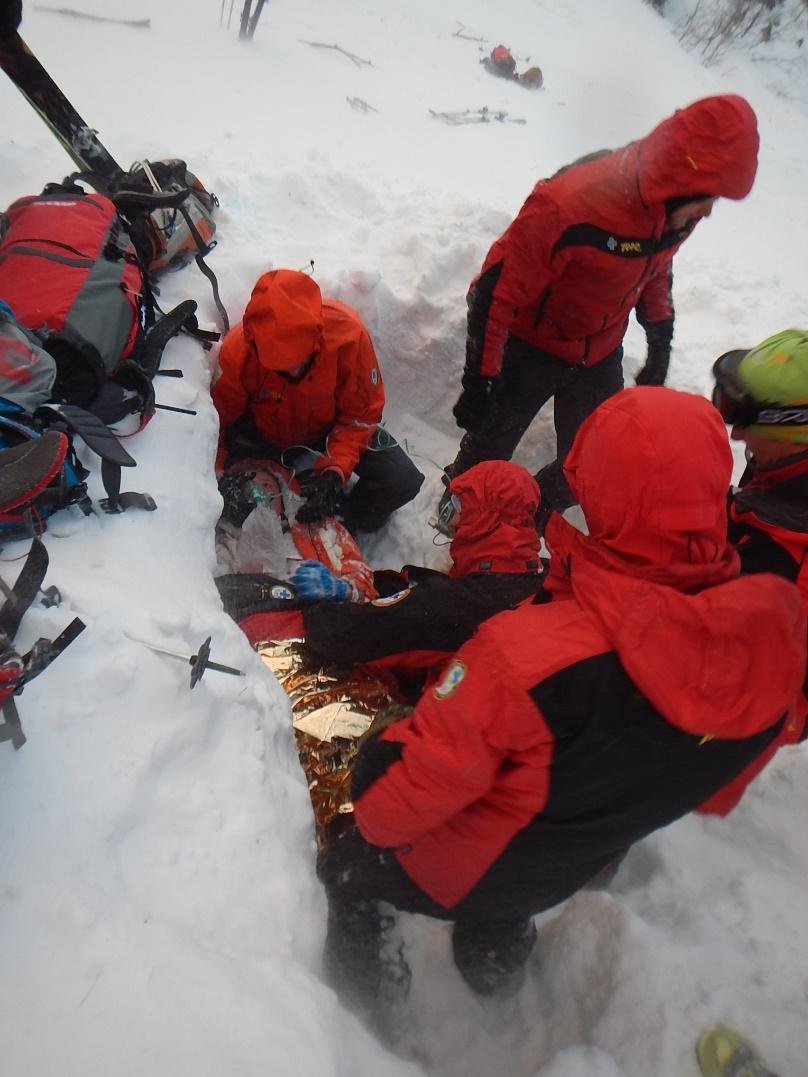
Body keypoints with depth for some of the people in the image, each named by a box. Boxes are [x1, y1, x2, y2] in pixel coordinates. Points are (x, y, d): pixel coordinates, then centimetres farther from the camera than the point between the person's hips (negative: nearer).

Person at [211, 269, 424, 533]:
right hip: (261, 433, 0)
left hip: (329, 429, 0)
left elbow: (361, 414, -22)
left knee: (402, 481, -18)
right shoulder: (237, 352, -32)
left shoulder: (347, 334, -33)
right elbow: (218, 420, -17)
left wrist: (335, 471, -33)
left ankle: (340, 526, 7)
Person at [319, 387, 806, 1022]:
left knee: (348, 871, 28)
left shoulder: (531, 654, -43)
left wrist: (373, 816, -7)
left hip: (443, 871, -4)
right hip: (570, 875, 5)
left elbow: (404, 794, -30)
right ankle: (497, 946, 61)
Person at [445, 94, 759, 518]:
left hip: (600, 356, 6)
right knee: (489, 450, 7)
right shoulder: (569, 204, -31)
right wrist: (481, 381, -23)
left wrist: (660, 347, 20)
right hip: (529, 350, -6)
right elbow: (497, 290, -25)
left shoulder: (677, 209, -8)